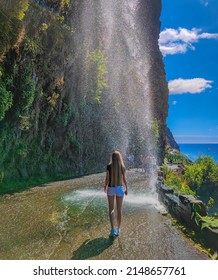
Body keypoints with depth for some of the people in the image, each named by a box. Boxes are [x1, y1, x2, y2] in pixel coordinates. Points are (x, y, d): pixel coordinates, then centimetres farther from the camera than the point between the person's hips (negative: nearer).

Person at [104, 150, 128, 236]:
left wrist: (105, 187, 10)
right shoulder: (123, 167, -8)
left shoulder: (109, 166, -11)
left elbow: (107, 179, -8)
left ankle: (113, 229, 4)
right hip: (120, 188, 1)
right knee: (119, 209, 12)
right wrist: (126, 189, 10)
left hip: (111, 189, -1)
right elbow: (124, 179, -4)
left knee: (111, 209, 14)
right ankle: (118, 229, 19)